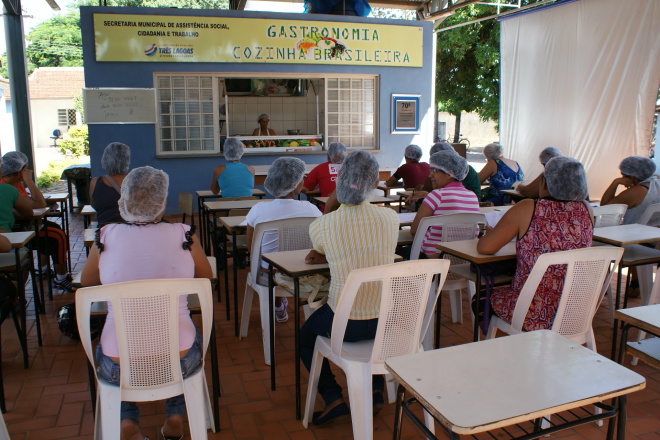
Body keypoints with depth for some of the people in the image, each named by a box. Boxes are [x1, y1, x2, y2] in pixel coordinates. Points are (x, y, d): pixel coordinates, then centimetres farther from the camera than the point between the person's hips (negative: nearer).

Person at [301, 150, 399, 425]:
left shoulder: (320, 226, -14)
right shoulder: (391, 218, -7)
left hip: (344, 324, -3)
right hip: (387, 322, 3)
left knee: (305, 335, 29)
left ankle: (333, 398, 17)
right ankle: (376, 390, 34)